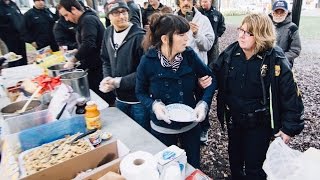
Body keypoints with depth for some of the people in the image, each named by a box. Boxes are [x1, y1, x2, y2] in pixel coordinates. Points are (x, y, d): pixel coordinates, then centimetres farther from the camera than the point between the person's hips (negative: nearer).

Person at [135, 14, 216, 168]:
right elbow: (140, 92, -6)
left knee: (194, 167, 23)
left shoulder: (190, 55, -14)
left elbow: (211, 79, -3)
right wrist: (153, 105, -25)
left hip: (190, 124, 2)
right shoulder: (148, 61, -19)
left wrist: (204, 103, -18)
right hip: (162, 128, -1)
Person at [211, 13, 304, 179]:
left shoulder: (276, 60, -18)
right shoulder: (230, 53, -8)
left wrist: (289, 128, -11)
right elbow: (215, 74, 4)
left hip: (259, 123, -4)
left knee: (254, 167, 10)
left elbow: (291, 95, -13)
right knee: (234, 157, 25)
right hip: (233, 119, 4)